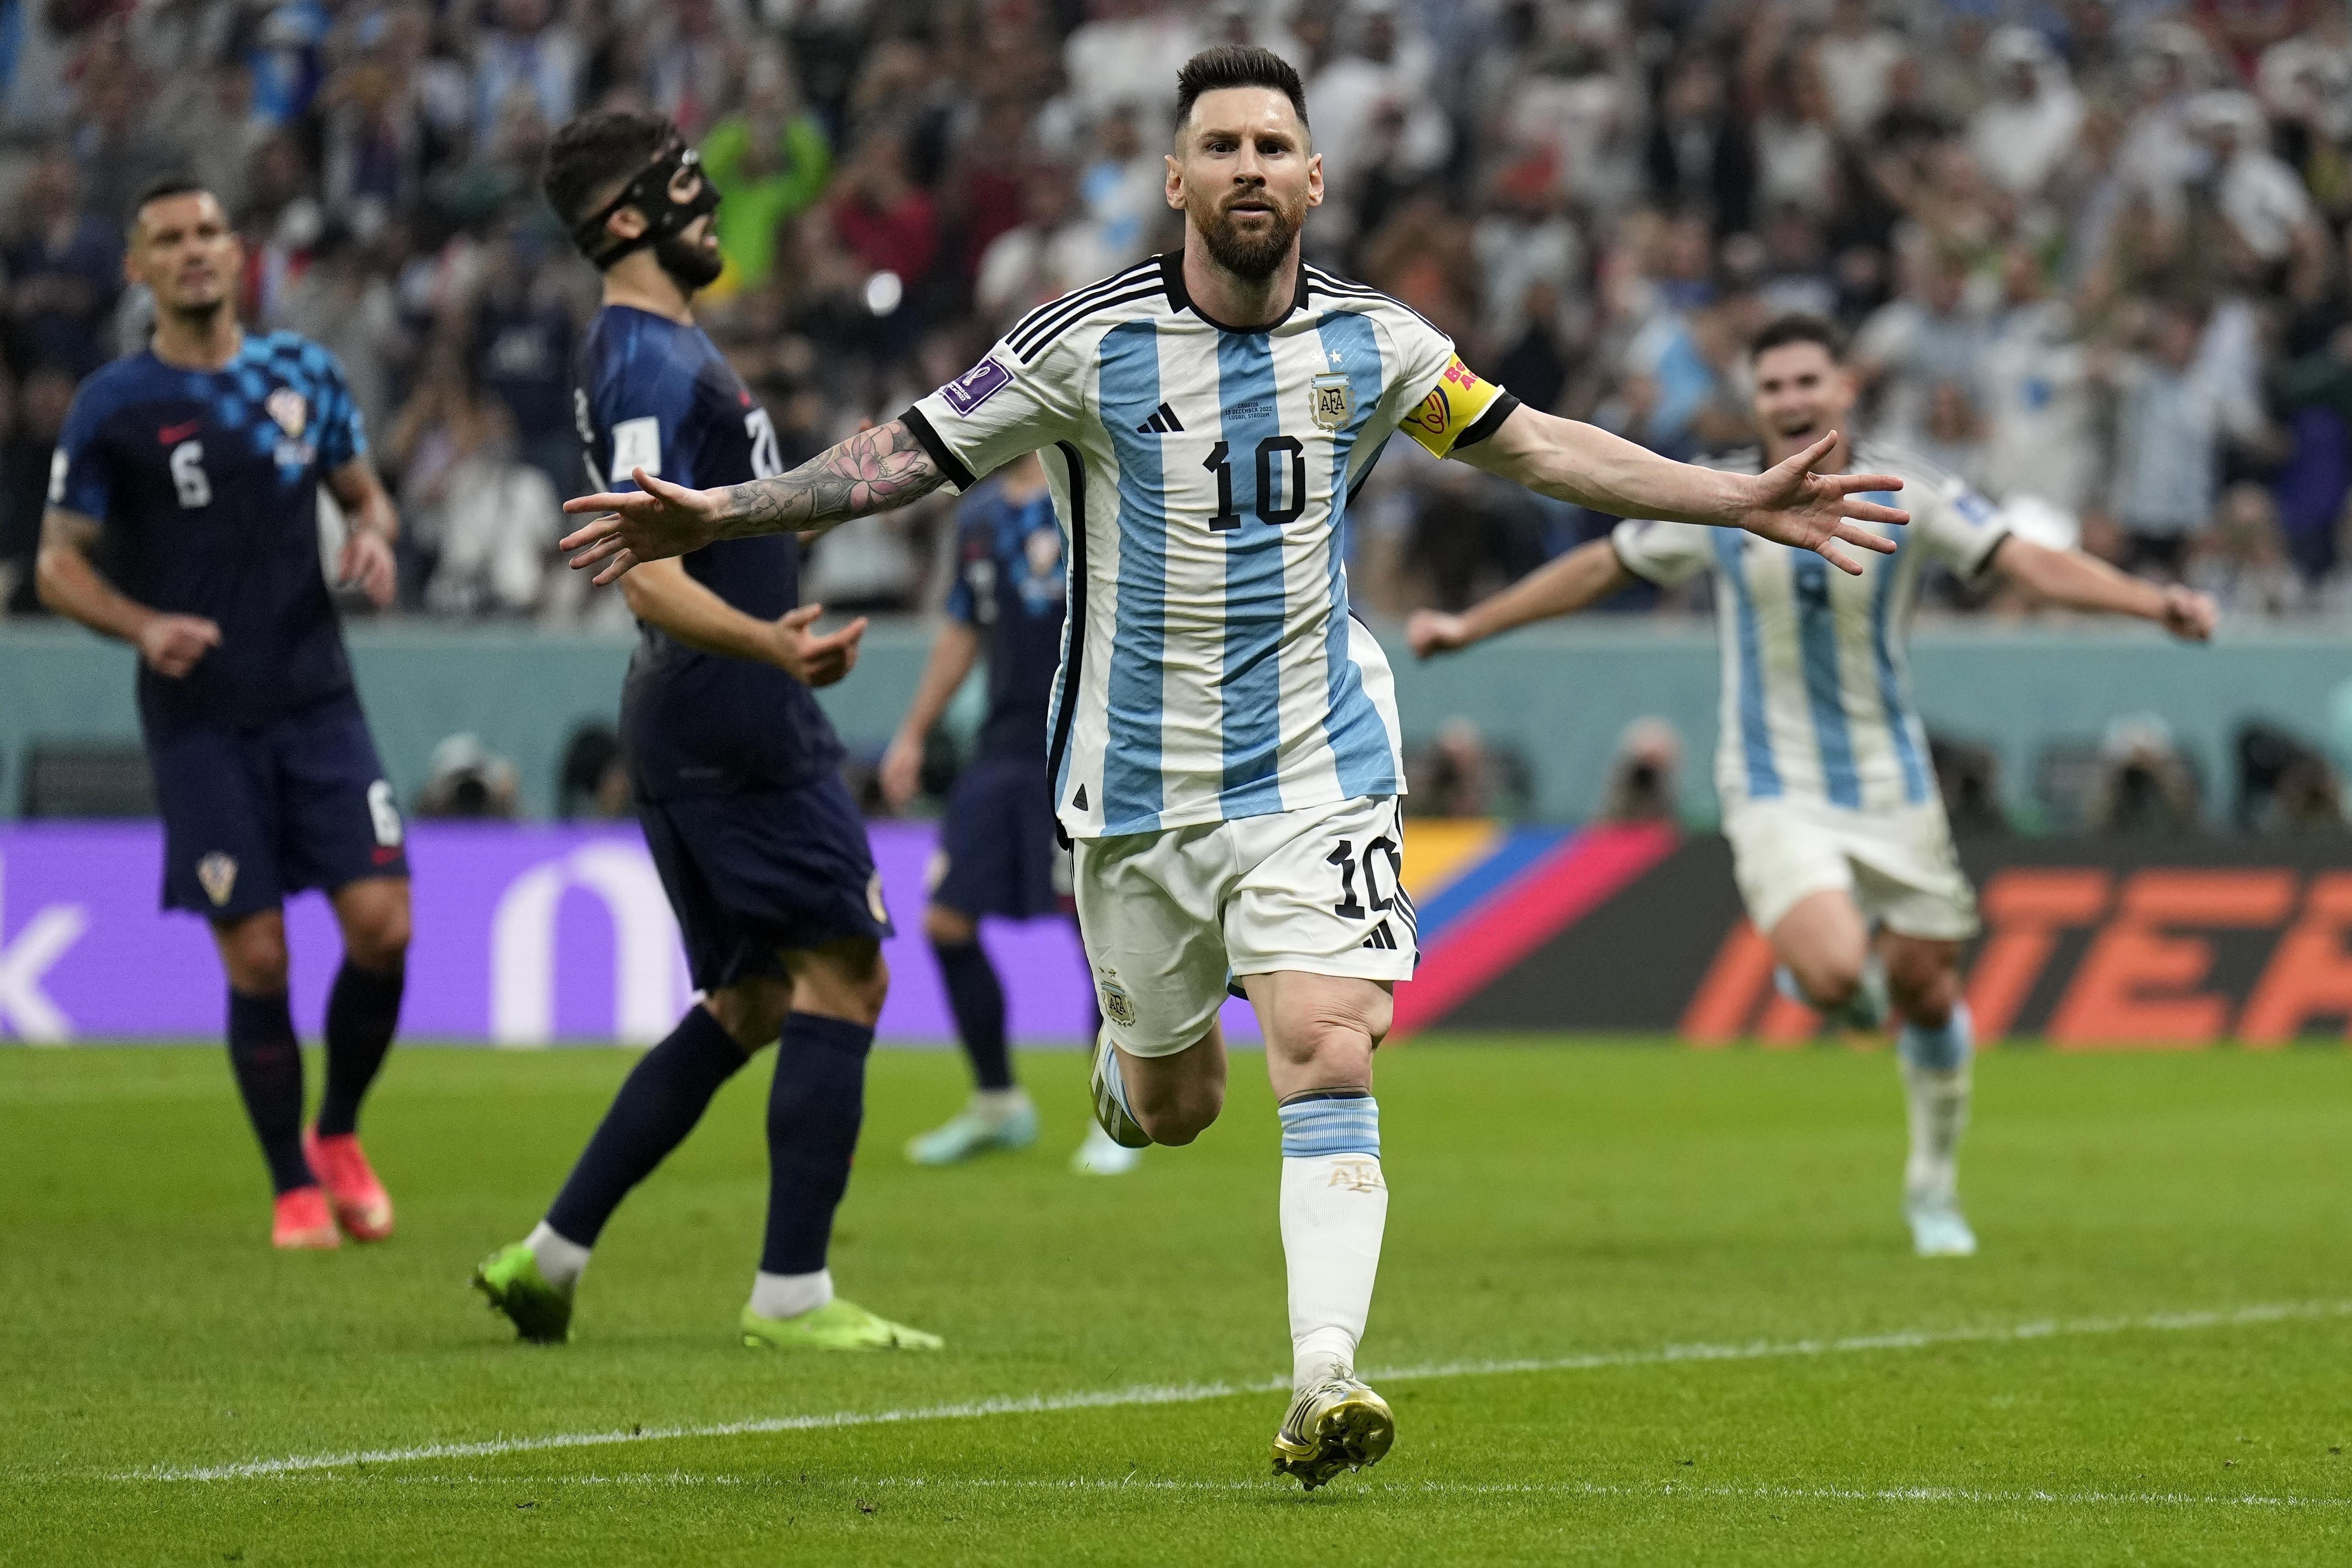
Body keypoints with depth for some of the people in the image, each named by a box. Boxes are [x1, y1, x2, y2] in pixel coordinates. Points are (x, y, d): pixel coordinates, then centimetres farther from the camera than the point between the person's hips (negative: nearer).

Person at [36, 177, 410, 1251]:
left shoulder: (303, 375, 7)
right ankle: (295, 1189, 12)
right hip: (200, 720, -3)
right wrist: (145, 627, -18)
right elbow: (58, 565, 0)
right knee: (256, 960, -5)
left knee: (381, 922, -9)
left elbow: (365, 492, 19)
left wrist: (372, 536, -4)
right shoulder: (112, 407, -2)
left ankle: (339, 1135, 16)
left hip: (316, 699, 3)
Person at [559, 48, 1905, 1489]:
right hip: (1141, 780, 0)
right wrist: (715, 515, -19)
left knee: (1330, 1062, -17)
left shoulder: (1371, 343, -1)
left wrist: (1745, 501, 10)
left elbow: (1533, 446, 12)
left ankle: (1325, 1385, -21)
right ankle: (1132, 1046, 49)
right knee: (1172, 1108, 11)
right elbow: (908, 456, -7)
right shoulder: (1090, 344, -10)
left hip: (1318, 766, 0)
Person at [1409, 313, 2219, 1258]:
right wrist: (1468, 627, 10)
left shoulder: (1903, 491, -8)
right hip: (1777, 790, -2)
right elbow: (1600, 568, 8)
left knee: (1926, 991, 7)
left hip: (1891, 783, 2)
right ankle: (1826, 954, 17)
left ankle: (1934, 1190, 31)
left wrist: (2157, 603, -28)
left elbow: (2034, 564, -13)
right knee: (1833, 975, -24)